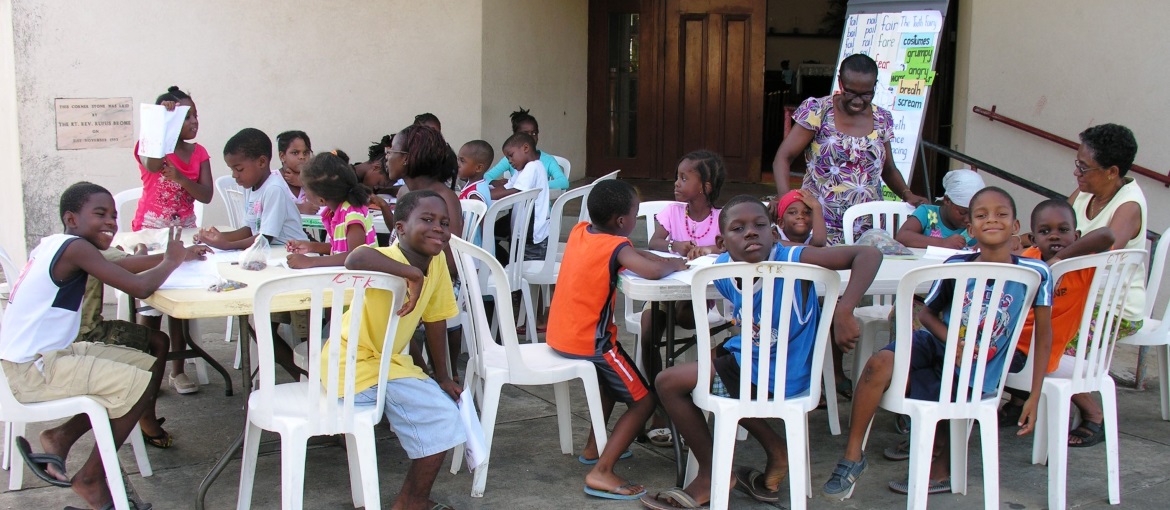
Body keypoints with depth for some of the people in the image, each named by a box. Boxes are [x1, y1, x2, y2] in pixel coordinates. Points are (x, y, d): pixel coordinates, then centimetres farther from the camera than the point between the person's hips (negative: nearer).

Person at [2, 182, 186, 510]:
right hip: (33, 370, -10)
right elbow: (139, 288, -24)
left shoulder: (56, 243, 10)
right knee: (142, 384, -14)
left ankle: (59, 438, 15)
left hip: (39, 356, 10)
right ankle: (91, 479, 2)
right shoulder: (75, 247, -17)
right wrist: (170, 261, -5)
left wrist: (172, 256, 4)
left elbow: (119, 267, 17)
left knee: (149, 362, 10)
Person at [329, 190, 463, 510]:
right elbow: (355, 260, -49)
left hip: (387, 360, 9)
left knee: (448, 402, 12)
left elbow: (435, 319, 7)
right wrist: (413, 275, -40)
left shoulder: (437, 261, -2)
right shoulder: (390, 260, -25)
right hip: (354, 365, -9)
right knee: (442, 416, -13)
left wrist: (442, 377, 10)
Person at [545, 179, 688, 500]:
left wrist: (664, 259, 2)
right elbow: (653, 271, -34)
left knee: (612, 377, 34)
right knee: (644, 400, 1)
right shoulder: (616, 247, -17)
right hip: (589, 342, -8)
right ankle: (601, 473, -10)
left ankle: (594, 448, 36)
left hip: (559, 335, 9)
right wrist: (675, 264, -12)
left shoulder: (580, 231, 5)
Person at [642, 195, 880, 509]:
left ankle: (710, 477, 17)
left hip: (778, 377, -7)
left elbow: (869, 255, -30)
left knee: (668, 383, -5)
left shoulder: (792, 261, -24)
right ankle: (775, 451, 30)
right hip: (749, 357, 7)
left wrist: (844, 311, -39)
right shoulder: (724, 268, -5)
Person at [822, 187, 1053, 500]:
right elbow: (927, 313, 5)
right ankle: (853, 455, -10)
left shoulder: (1035, 273, -13)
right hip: (937, 346, 2)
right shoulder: (956, 265, -9)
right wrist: (951, 340, -16)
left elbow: (1043, 335, -4)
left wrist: (1034, 397, -6)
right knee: (879, 364, -28)